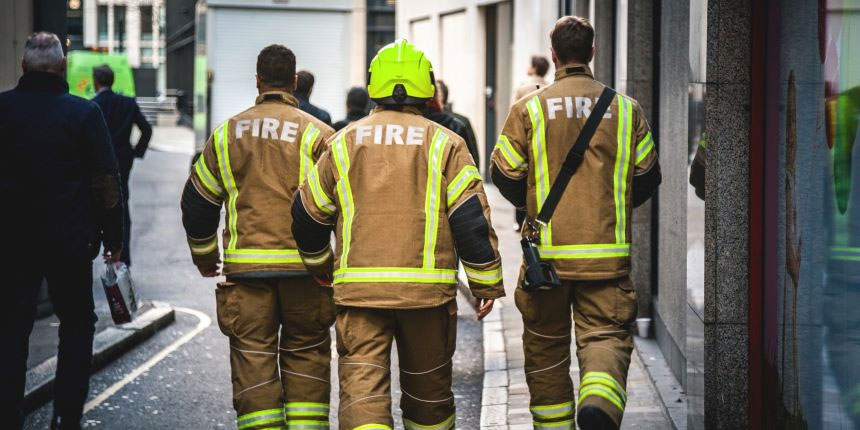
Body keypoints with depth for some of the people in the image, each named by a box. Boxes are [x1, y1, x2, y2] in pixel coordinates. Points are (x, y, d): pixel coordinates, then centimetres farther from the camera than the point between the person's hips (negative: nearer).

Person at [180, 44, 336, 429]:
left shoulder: (227, 133, 8)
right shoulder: (316, 133, -2)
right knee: (306, 354, 12)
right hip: (303, 267, -1)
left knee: (253, 358, 5)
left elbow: (197, 200, 13)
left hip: (245, 267, 1)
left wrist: (204, 255, 27)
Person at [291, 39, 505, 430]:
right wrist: (487, 282, 5)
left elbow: (308, 215, 13)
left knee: (361, 386, -5)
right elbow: (471, 218, -4)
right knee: (428, 387, 16)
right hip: (428, 289, 0)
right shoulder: (445, 144, 2)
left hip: (358, 288, 0)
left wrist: (322, 267, 31)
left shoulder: (344, 142, 8)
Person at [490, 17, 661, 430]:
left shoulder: (529, 108, -1)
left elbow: (504, 174, 1)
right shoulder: (625, 108, 5)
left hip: (546, 247, 0)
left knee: (545, 342, 14)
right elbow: (647, 176, 10)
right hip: (607, 253, 0)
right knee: (605, 334, 1)